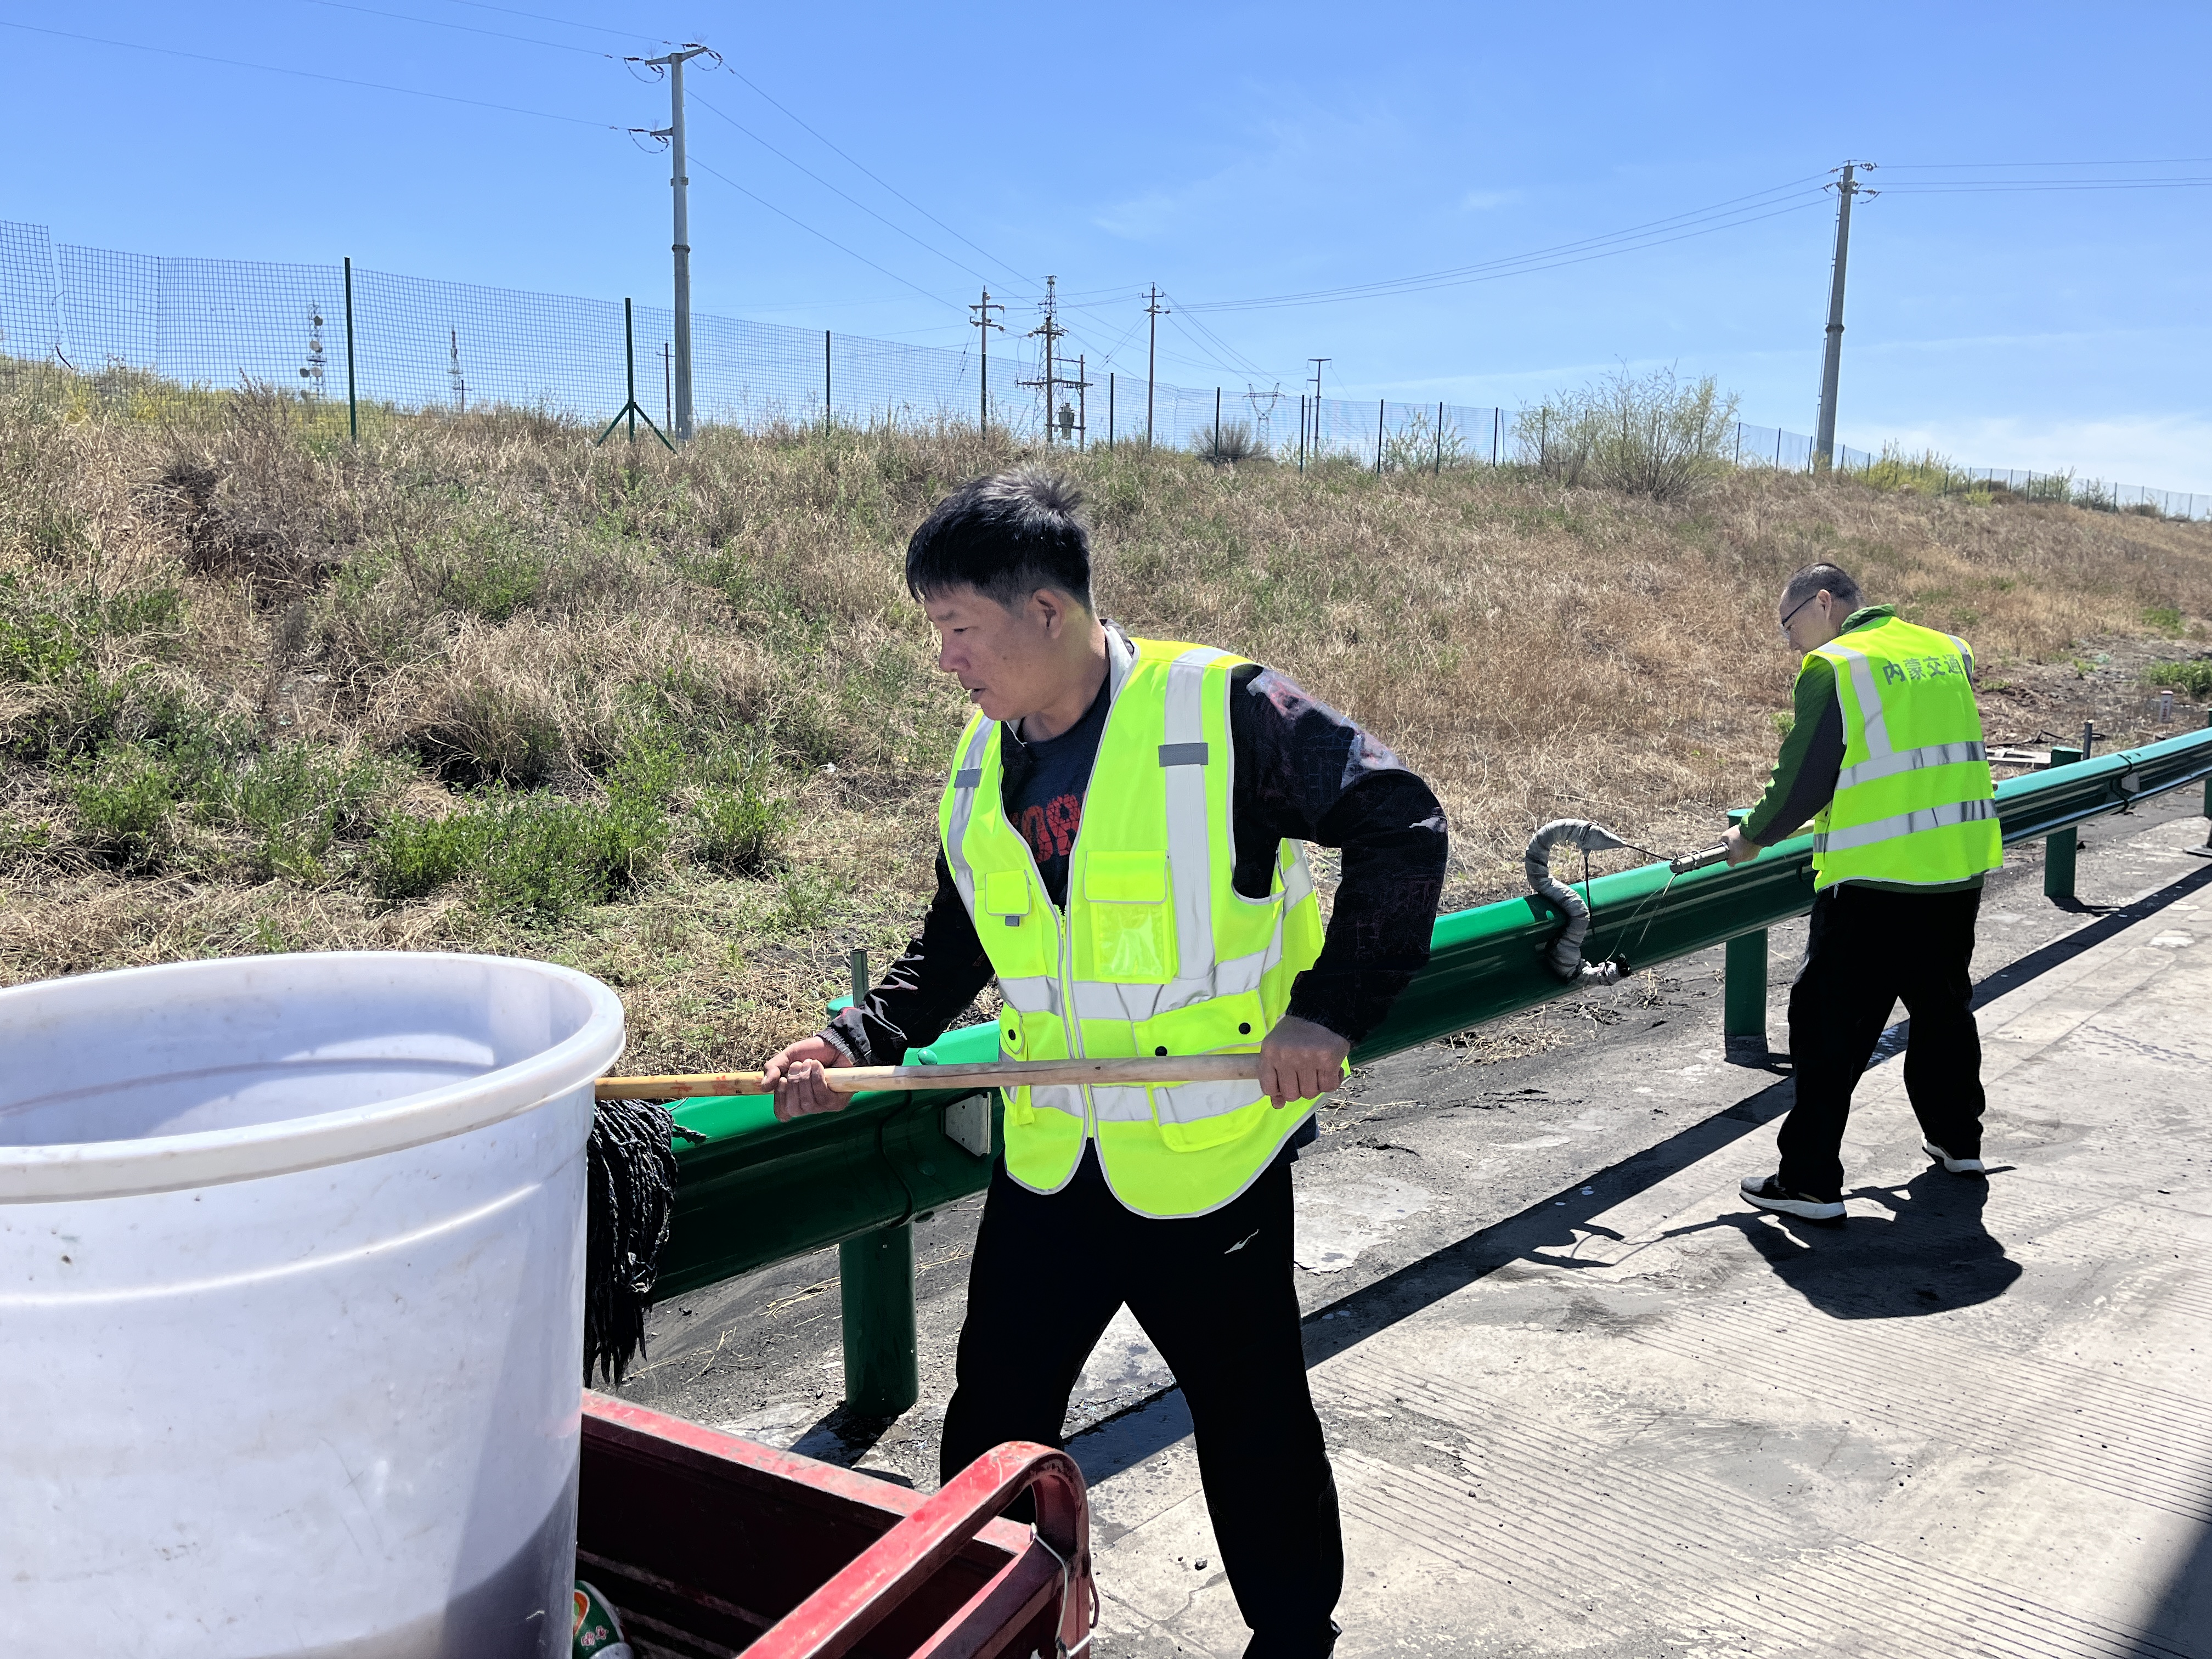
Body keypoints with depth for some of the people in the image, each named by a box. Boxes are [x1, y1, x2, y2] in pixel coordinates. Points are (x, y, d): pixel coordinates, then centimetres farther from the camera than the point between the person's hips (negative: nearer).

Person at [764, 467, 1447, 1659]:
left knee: (1252, 1422, 15)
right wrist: (855, 1043, -3)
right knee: (991, 1424, 14)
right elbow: (955, 949, 12)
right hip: (1047, 1162, 5)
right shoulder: (978, 765, 2)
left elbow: (1400, 827, -13)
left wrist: (1330, 1008, -18)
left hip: (1212, 1159, -5)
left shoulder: (1224, 711, -17)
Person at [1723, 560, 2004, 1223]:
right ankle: (1958, 1141, 39)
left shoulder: (1832, 669, -10)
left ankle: (1811, 1181, 0)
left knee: (1829, 1027, -1)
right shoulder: (1948, 651, 11)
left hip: (1874, 882, -7)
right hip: (1962, 868, 8)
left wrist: (1751, 837, 6)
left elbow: (1802, 782, -11)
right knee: (1944, 1006, 25)